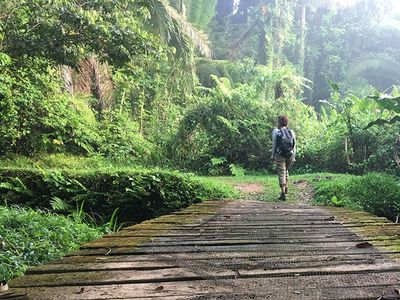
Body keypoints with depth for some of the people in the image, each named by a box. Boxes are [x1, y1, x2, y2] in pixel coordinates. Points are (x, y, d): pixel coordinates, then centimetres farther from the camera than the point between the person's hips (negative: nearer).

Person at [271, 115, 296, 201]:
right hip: (290, 155, 4)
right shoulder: (292, 132, 6)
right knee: (286, 170, 26)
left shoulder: (276, 131, -4)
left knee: (281, 172, -1)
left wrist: (273, 156, 3)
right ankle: (286, 187, 29)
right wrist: (293, 157, 11)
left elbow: (274, 145, -5)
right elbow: (294, 145, 6)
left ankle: (283, 192, -6)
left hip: (280, 155, -4)